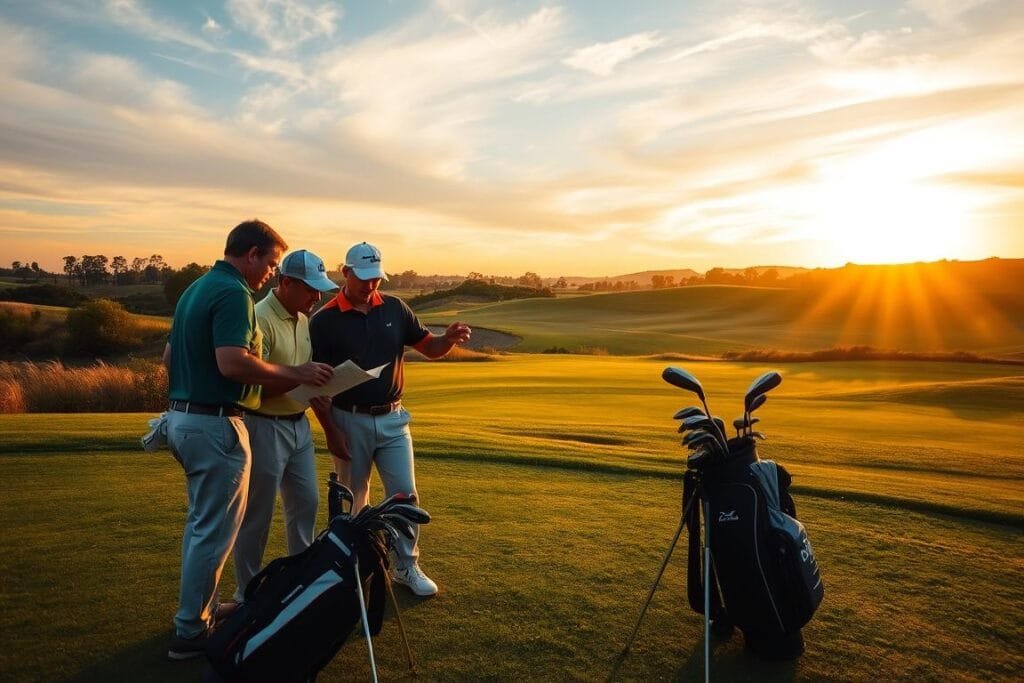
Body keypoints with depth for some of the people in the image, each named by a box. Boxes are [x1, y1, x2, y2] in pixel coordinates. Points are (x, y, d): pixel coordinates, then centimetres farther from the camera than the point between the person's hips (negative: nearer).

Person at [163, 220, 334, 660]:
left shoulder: (196, 289, 13)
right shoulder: (233, 292, -17)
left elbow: (169, 356, 18)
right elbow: (233, 362, -29)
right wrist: (296, 374, -21)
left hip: (182, 418, 10)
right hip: (215, 424, -10)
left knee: (201, 520, 22)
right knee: (214, 530, 3)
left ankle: (197, 610, 36)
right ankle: (191, 632, 15)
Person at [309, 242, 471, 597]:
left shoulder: (394, 308, 1)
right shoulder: (324, 320, -9)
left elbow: (429, 348, 7)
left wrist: (450, 338, -16)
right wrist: (330, 432, -11)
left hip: (393, 418, 3)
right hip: (350, 420, -3)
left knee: (405, 493, 5)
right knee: (352, 499, 12)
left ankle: (406, 566, 21)